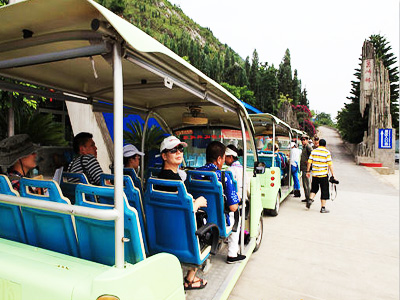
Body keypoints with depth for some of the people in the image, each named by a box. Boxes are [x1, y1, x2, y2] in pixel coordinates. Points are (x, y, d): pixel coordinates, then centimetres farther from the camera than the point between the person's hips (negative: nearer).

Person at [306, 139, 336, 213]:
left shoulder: (313, 151, 2)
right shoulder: (327, 152, -7)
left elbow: (309, 162, 3)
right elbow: (330, 165, -9)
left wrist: (308, 171, 13)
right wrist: (332, 175, -5)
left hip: (315, 174, 3)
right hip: (323, 175, -3)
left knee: (314, 188, 23)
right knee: (324, 191, 5)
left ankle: (310, 199, 3)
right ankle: (323, 208, 8)